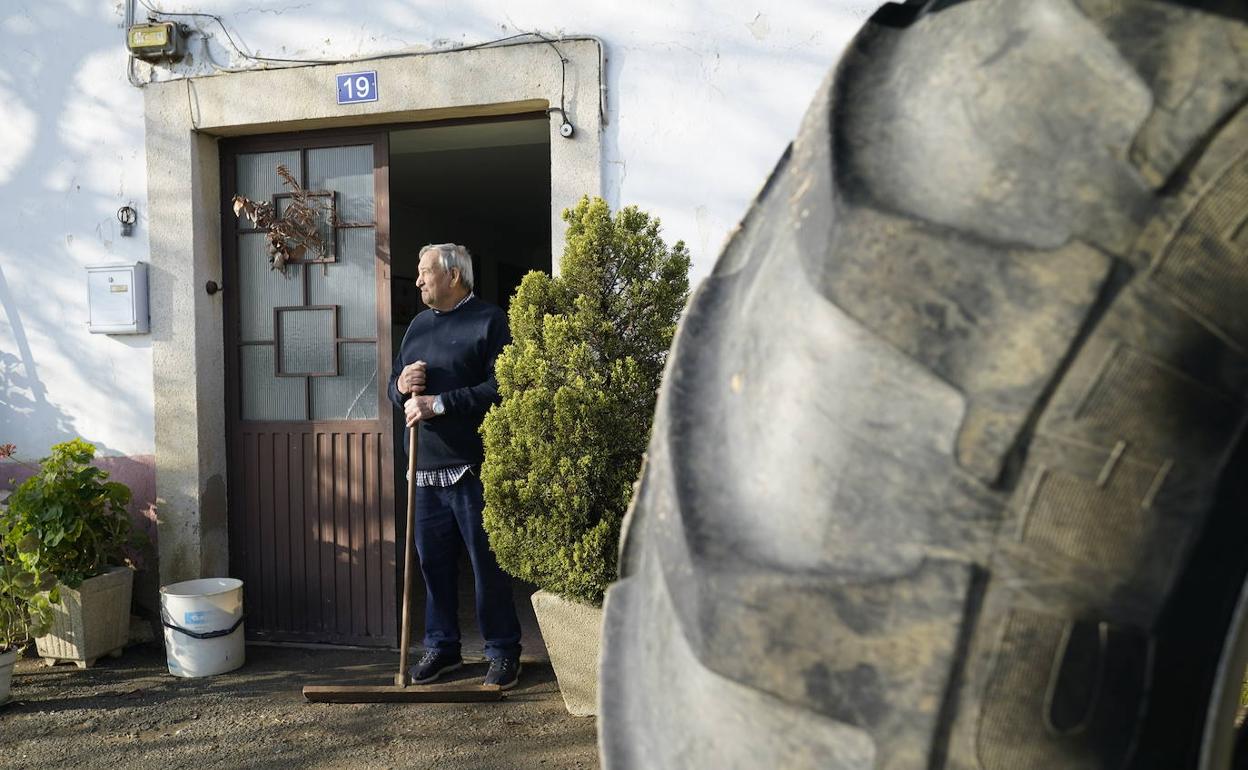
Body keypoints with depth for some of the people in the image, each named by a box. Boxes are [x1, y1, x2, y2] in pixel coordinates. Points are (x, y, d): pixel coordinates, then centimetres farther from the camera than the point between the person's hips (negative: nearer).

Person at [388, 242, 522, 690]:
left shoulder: (490, 321, -3)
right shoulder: (419, 326, 19)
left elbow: (501, 388, -14)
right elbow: (395, 388, 23)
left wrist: (440, 403, -16)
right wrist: (402, 387, -1)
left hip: (471, 466, -6)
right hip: (426, 466, 7)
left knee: (487, 561, -1)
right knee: (432, 560, 11)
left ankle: (503, 651, 11)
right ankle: (441, 646, 24)